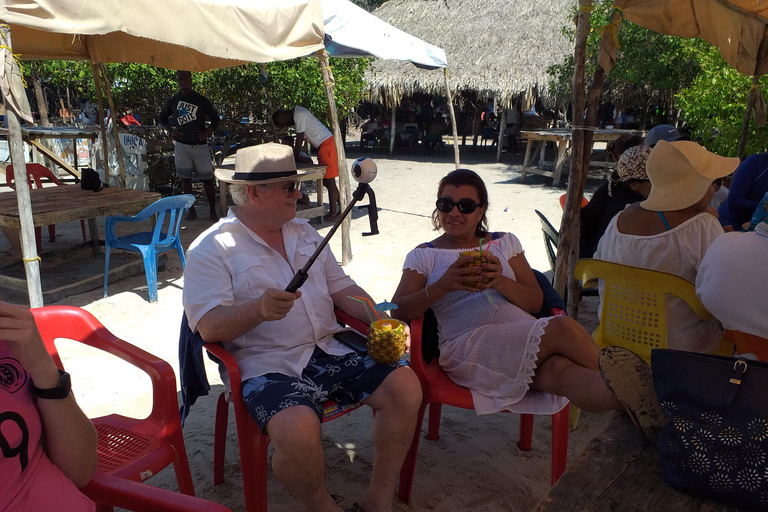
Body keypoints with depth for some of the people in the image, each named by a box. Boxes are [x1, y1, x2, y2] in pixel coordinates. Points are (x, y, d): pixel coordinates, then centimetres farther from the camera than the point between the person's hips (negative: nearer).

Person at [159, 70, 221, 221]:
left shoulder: (201, 100, 1)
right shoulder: (172, 101, 7)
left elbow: (216, 119, 6)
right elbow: (162, 118, 21)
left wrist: (206, 133, -9)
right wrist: (170, 130, 3)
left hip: (200, 145, -2)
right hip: (181, 145, 2)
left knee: (207, 179, -1)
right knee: (185, 178, 5)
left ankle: (213, 211, 7)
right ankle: (191, 210, 15)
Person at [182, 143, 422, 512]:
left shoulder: (303, 232, 18)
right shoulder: (211, 249, -3)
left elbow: (342, 288, 17)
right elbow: (210, 327, -11)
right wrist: (258, 310, -31)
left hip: (328, 352, 6)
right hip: (268, 366, -6)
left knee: (405, 385, -12)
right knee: (298, 428, -34)